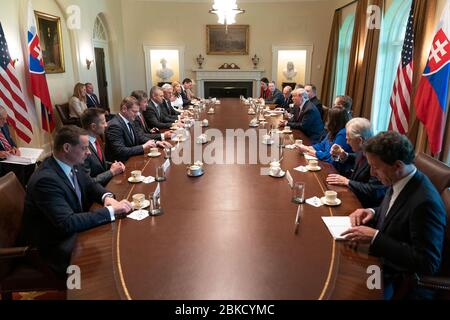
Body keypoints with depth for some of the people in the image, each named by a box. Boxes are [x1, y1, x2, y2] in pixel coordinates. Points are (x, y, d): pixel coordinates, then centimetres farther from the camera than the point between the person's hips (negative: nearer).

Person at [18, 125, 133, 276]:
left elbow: (91, 185, 12)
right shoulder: (45, 179, -28)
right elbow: (67, 224, -33)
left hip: (73, 231, 8)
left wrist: (107, 197, -11)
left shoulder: (73, 165, -4)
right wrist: (111, 211, -32)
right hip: (53, 247, -8)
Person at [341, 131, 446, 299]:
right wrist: (372, 213, -4)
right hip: (382, 260, 7)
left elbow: (427, 263, -27)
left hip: (401, 281, -7)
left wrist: (375, 237, -28)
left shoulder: (425, 202, -28)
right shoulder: (398, 181, -3)